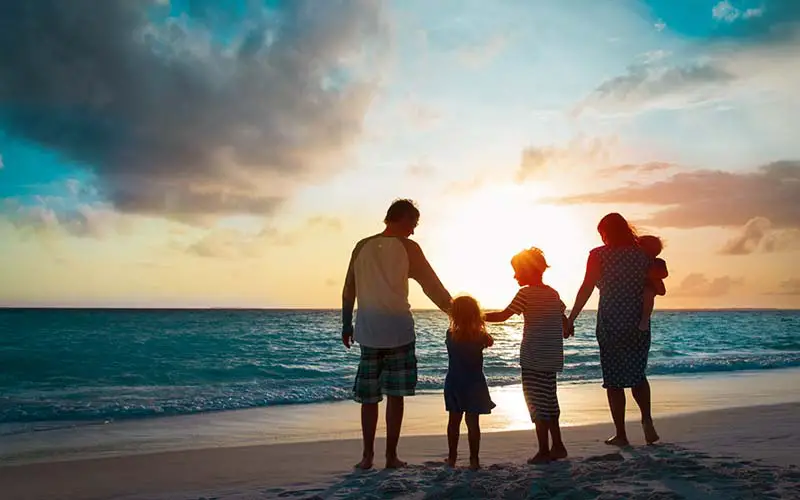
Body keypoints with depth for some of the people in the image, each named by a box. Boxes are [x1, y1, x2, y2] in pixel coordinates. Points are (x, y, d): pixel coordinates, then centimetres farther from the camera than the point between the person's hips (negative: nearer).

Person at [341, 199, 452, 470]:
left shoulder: (362, 247, 6)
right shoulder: (408, 248, -4)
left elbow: (348, 290, 9)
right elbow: (432, 285, -1)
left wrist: (346, 325, 17)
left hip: (368, 331, 3)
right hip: (398, 330, -3)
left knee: (369, 396, 10)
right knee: (395, 395, 5)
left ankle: (368, 455, 11)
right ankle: (391, 455, 8)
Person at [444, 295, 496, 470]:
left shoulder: (450, 335, -8)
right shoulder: (480, 336, -13)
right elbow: (490, 342, 8)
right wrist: (482, 328, 12)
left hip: (454, 384, 2)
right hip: (474, 385, -2)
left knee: (454, 421, 14)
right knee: (473, 422, 2)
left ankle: (452, 457, 22)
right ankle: (474, 460, 4)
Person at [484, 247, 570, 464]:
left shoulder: (527, 293, -12)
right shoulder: (553, 293, 11)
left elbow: (502, 316, -14)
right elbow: (564, 319, 21)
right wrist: (565, 332, 40)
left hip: (533, 358, -8)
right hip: (552, 358, 8)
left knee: (538, 405, -1)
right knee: (549, 403, 17)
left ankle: (544, 451, 3)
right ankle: (557, 446, 22)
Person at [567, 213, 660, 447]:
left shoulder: (598, 255, -6)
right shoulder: (643, 255, 4)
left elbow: (586, 289, -11)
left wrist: (571, 319, -7)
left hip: (610, 324, -3)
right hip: (639, 323, 3)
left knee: (614, 380, 6)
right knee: (638, 374, 19)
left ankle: (621, 434, 9)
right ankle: (646, 418, -3)